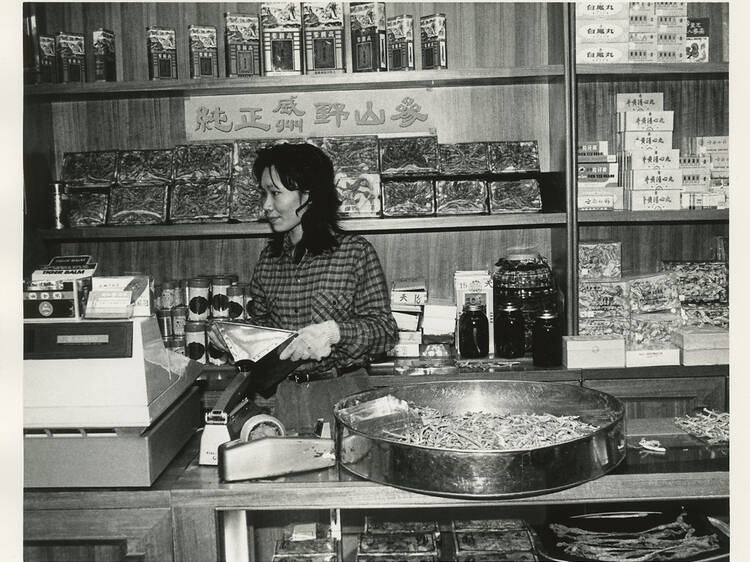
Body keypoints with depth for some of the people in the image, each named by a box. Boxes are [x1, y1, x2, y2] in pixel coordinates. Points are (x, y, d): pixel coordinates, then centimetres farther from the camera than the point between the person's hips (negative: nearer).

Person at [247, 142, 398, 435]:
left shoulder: (355, 252, -7)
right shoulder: (268, 259, 6)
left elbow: (385, 329, -9)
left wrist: (335, 331, -25)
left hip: (342, 395, -3)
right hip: (283, 397, 3)